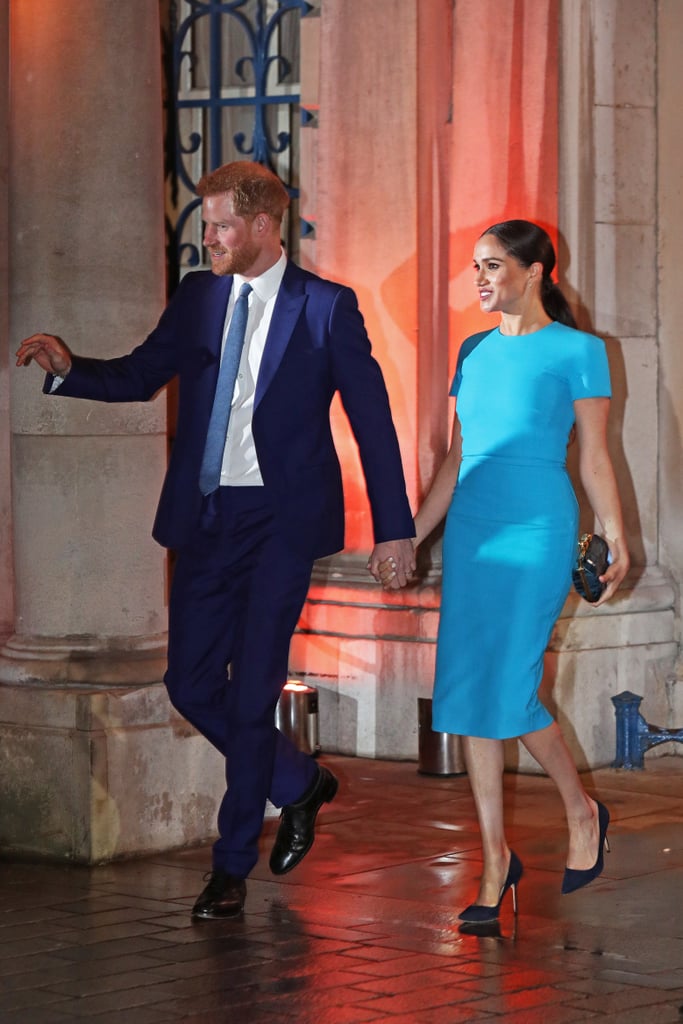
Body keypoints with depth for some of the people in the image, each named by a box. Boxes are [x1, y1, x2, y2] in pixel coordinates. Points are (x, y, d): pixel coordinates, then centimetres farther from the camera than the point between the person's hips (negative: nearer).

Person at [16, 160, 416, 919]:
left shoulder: (326, 308, -4)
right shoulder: (197, 297, 8)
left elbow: (372, 420, -2)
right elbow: (137, 377, 13)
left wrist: (393, 527, -3)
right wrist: (67, 367, -8)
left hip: (279, 521, -5)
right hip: (204, 516, 5)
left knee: (253, 692, -4)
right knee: (191, 684, 6)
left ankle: (232, 867, 8)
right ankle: (299, 784, 30)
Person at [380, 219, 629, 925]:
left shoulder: (576, 351, -2)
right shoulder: (475, 352, 14)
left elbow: (595, 457, -2)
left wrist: (615, 539, -9)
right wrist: (410, 536, 16)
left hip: (537, 530, -6)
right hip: (471, 531, 6)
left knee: (510, 693, -10)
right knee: (467, 695, 2)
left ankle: (582, 812, 17)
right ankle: (495, 863, 10)